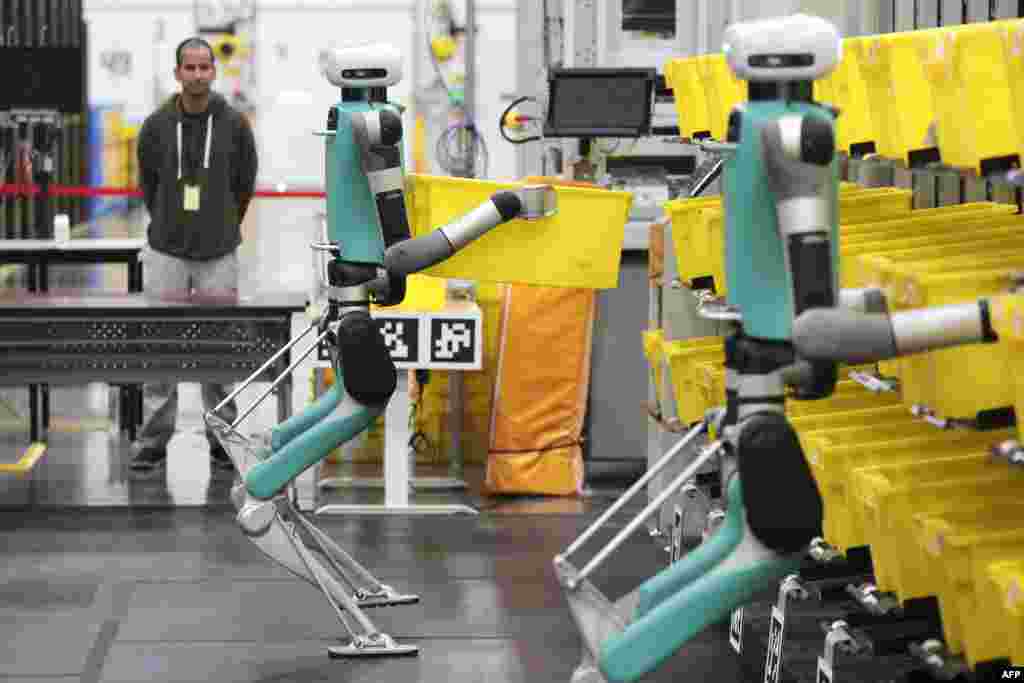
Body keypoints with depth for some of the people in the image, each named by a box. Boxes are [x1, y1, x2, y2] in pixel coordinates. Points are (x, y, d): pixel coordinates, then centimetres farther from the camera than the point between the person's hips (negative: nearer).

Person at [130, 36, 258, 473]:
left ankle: (222, 441, 14)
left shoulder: (234, 124, -5)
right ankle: (154, 442, 8)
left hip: (218, 255, 0)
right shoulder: (156, 125, -4)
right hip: (166, 252, 0)